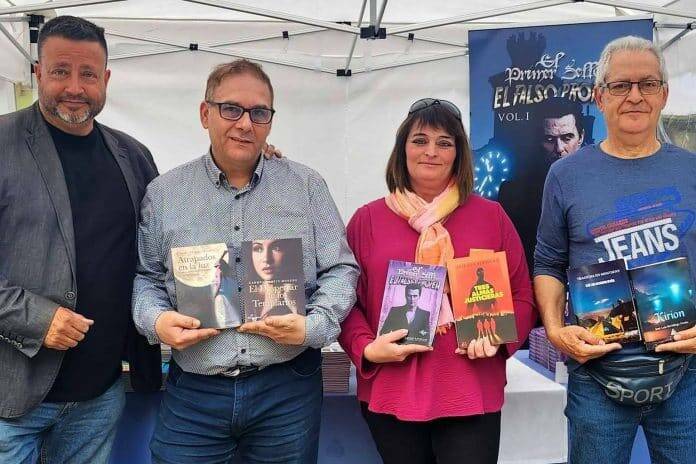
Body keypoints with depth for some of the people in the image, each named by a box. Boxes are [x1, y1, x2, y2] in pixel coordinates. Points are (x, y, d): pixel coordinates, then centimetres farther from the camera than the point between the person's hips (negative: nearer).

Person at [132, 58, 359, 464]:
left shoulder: (307, 186, 3)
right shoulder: (164, 194, 5)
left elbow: (341, 270, 3)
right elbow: (145, 276, 11)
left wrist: (313, 326, -12)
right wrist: (156, 320, -9)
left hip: (289, 388, 0)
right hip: (194, 392, 1)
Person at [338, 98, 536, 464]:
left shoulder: (491, 216, 7)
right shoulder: (367, 220, 6)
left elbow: (521, 297, 10)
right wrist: (367, 348, -10)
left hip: (472, 395, 0)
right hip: (390, 394, 1)